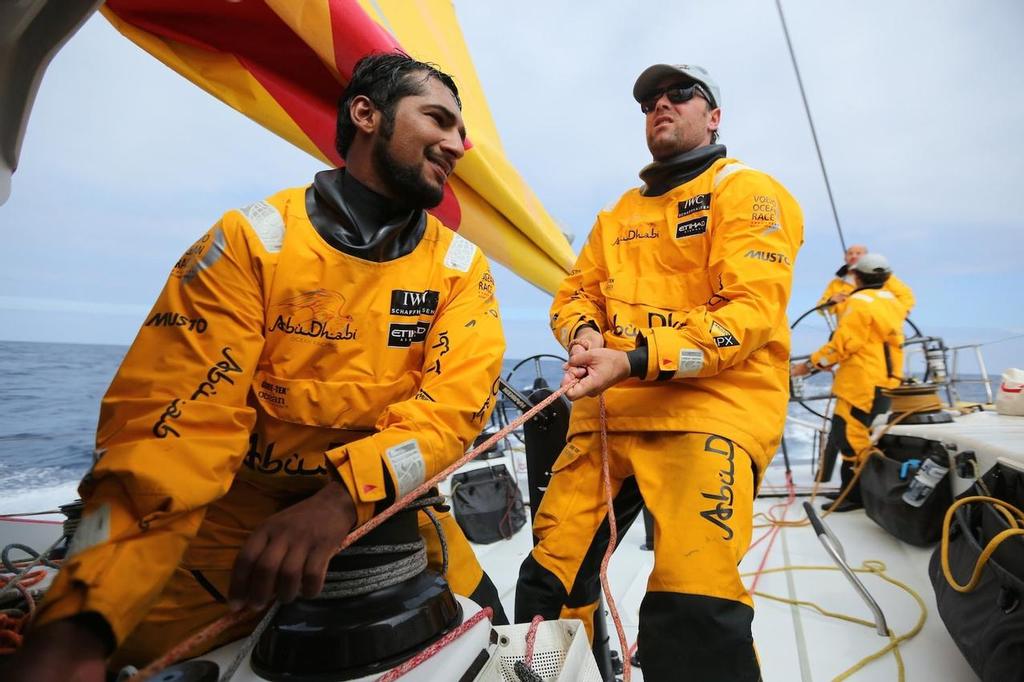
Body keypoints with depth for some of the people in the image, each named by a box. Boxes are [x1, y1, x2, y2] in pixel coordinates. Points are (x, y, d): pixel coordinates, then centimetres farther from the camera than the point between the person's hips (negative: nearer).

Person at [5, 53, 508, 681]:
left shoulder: (461, 266, -4)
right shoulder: (252, 241, -11)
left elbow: (458, 402, -16)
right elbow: (175, 423, -17)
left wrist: (344, 499, -33)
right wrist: (81, 619, -28)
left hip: (389, 515, 2)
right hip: (234, 523, -1)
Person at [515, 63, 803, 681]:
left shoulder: (747, 191, 5)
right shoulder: (617, 214, 25)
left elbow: (751, 310, -9)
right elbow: (576, 291, 21)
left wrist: (634, 360, -22)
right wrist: (585, 334, -4)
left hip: (713, 408, -5)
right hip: (606, 411, 5)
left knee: (694, 611, -20)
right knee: (548, 578, 3)